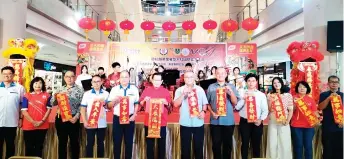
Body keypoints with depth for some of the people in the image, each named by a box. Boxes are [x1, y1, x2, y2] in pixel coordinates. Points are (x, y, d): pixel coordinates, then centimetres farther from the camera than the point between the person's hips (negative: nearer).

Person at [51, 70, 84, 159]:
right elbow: (52, 103, 10)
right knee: (62, 142, 12)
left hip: (73, 119, -3)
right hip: (60, 118, 3)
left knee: (74, 142, 5)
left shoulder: (79, 90, -1)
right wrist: (55, 96, -10)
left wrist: (76, 116, -15)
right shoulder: (60, 90, 11)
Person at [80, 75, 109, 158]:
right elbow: (83, 109, 1)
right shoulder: (87, 94, 4)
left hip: (101, 123, 1)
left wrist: (104, 103, -13)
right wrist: (85, 122, -8)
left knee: (100, 143, 10)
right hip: (90, 123, -1)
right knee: (90, 143, 3)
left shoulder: (106, 94, 6)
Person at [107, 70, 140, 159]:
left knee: (129, 141, 9)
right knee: (117, 141, 7)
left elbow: (137, 104, 4)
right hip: (117, 118, 1)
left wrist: (134, 115, -6)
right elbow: (109, 105, 3)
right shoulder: (114, 89, 3)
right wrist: (115, 100, -16)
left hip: (130, 118, 0)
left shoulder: (134, 89, 1)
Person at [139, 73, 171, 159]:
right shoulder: (146, 90, 6)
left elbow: (170, 106, 7)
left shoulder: (166, 91, 5)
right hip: (149, 121, 0)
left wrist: (166, 103, -14)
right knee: (149, 143, 8)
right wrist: (145, 100, -13)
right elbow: (140, 103, 7)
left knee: (162, 143, 6)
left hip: (162, 121, 0)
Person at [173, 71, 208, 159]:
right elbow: (176, 104, -9)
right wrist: (183, 94, -20)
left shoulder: (200, 89, 7)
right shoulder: (179, 90, 0)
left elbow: (205, 103, 9)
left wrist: (203, 111, -9)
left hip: (198, 122, 2)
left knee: (199, 146, 10)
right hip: (185, 123, -1)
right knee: (185, 147, 8)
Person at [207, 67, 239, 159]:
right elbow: (207, 103, 5)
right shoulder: (211, 87, 3)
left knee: (227, 143, 9)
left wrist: (231, 92, -15)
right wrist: (212, 112, -9)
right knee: (216, 144, 7)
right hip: (215, 121, 0)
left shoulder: (231, 87, 5)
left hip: (228, 120, 1)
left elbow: (235, 103, -1)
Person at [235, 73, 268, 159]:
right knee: (245, 144, 6)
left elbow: (265, 110, 3)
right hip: (244, 122, -1)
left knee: (256, 144, 10)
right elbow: (237, 107, -5)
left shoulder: (261, 95, 6)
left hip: (257, 123, 1)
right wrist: (243, 99, -16)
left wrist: (261, 119, -10)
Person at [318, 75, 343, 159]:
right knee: (328, 150, 3)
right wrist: (329, 97, -18)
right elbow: (320, 107, -9)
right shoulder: (324, 95, 5)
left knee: (340, 150, 5)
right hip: (328, 128, -2)